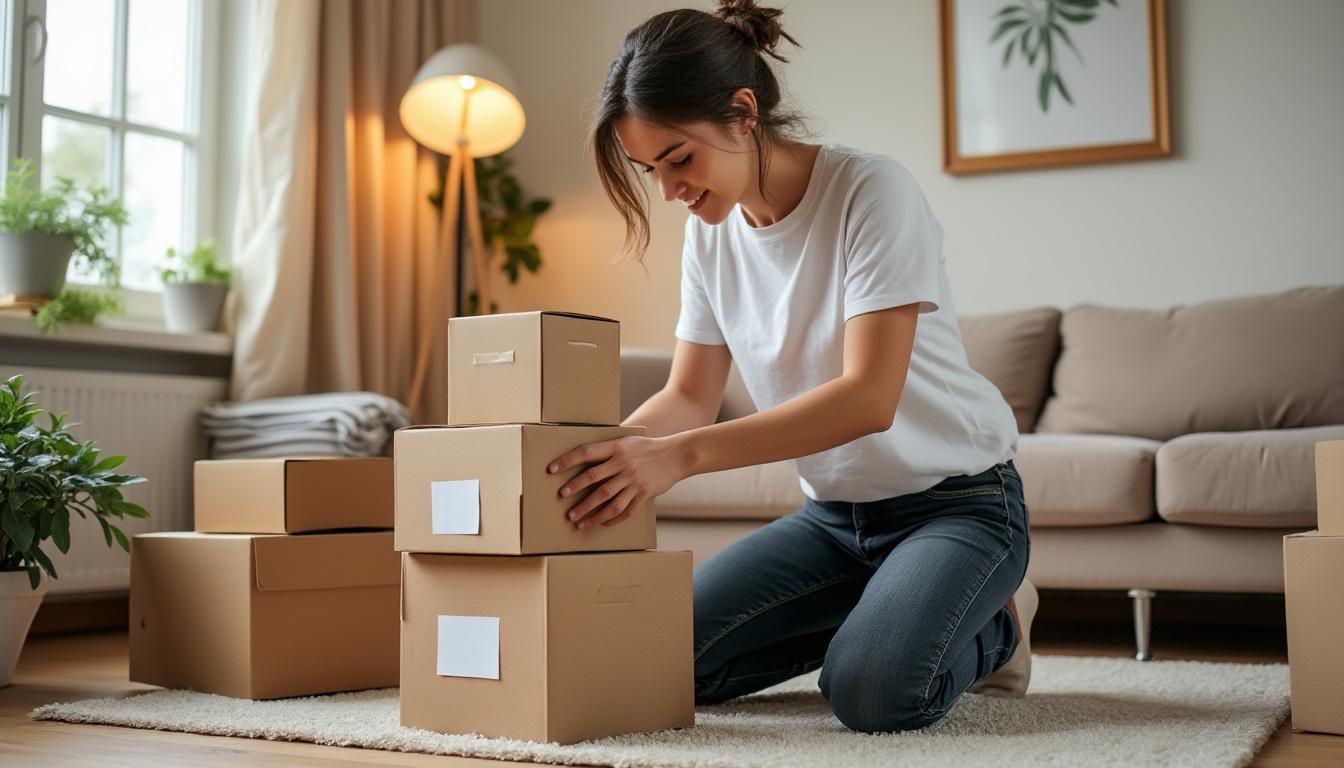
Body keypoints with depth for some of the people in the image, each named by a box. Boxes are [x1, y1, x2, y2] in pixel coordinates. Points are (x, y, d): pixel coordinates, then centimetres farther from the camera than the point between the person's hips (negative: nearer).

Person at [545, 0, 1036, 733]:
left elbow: (869, 397, -30)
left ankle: (990, 628, 4)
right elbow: (690, 397, 2)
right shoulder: (711, 232, -1)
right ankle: (878, 620, 11)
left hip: (955, 500, -6)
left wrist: (681, 455, -39)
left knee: (871, 693, -30)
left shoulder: (871, 190, -20)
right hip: (834, 512, 6)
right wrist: (597, 450, -20)